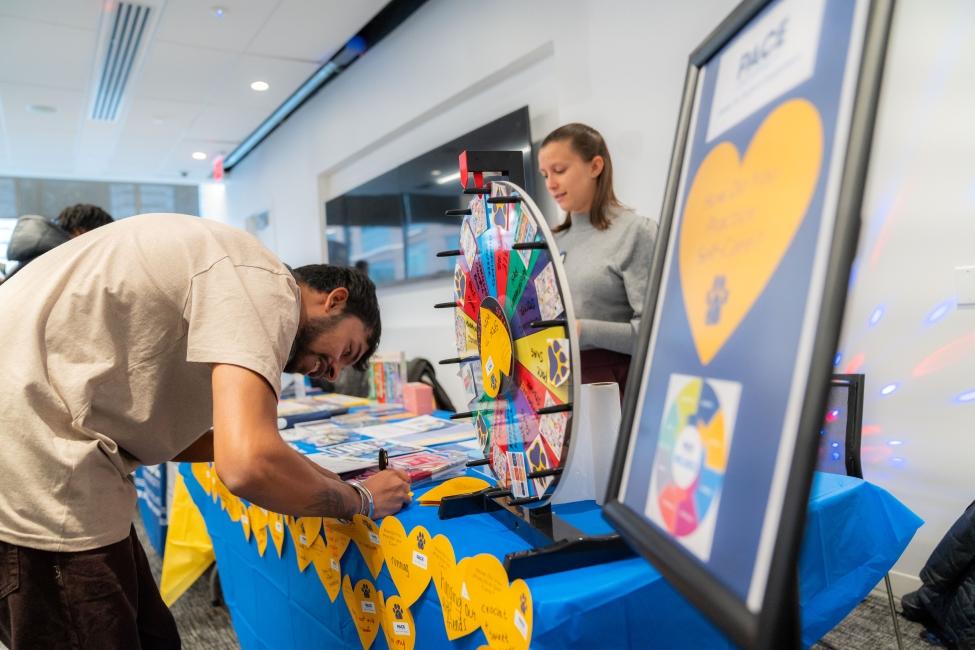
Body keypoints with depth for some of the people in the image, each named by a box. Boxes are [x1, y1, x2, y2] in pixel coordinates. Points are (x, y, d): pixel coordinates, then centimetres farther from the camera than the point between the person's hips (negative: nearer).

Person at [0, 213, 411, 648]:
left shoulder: (231, 279, 15)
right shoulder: (265, 286, -14)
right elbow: (249, 465, -28)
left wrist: (292, 463, 12)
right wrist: (361, 499, -9)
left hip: (36, 458, 10)